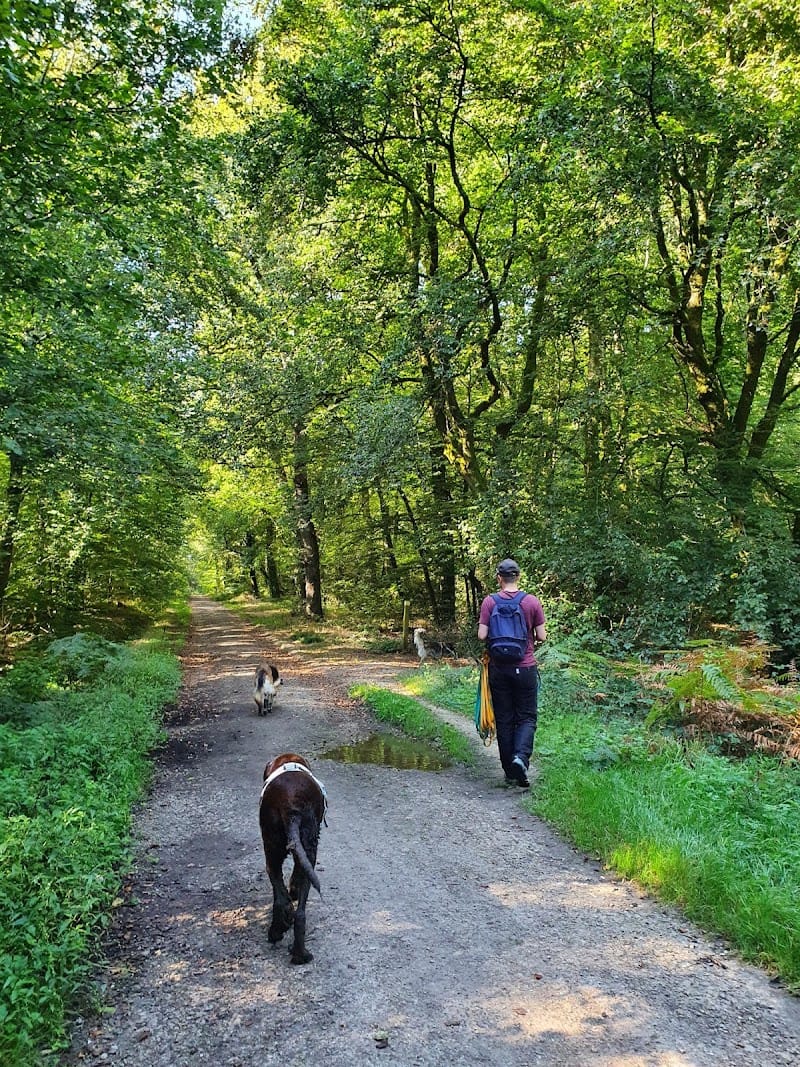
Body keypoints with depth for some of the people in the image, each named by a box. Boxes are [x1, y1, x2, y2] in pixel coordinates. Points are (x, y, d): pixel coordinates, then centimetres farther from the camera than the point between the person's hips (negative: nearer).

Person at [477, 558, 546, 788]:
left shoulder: (489, 602, -5)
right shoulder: (532, 601, -4)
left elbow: (481, 636, -9)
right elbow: (542, 637, -2)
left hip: (499, 668, 1)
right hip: (525, 668, -1)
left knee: (504, 719, 9)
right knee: (527, 717, 10)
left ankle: (510, 773, 14)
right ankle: (521, 756, -15)